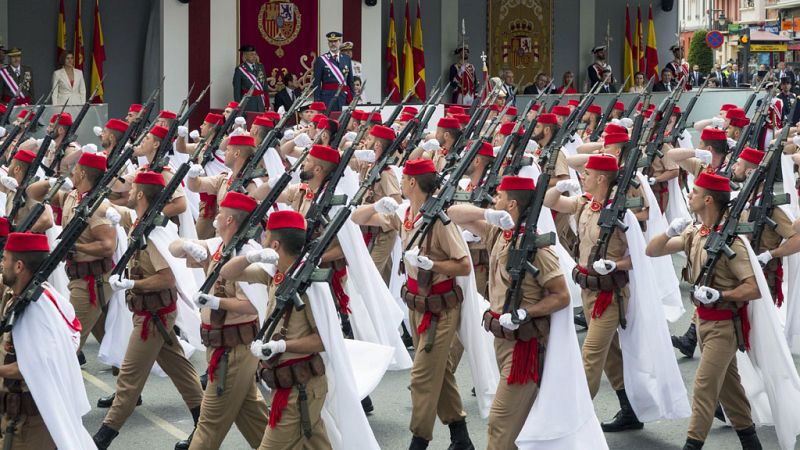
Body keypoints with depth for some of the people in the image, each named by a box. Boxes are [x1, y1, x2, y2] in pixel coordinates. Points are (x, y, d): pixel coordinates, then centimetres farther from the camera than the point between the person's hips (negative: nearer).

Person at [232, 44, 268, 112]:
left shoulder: (260, 67, 10)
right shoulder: (240, 69, -3)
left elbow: (265, 86, 12)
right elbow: (236, 90, -2)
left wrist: (267, 104, 8)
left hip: (261, 102, 4)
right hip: (247, 103, -4)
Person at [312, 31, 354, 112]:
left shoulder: (347, 59, 13)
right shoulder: (320, 60, 3)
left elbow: (351, 81, 14)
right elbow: (317, 83, 1)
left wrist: (353, 99, 8)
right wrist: (317, 101, -6)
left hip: (344, 97, 3)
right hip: (327, 97, -3)